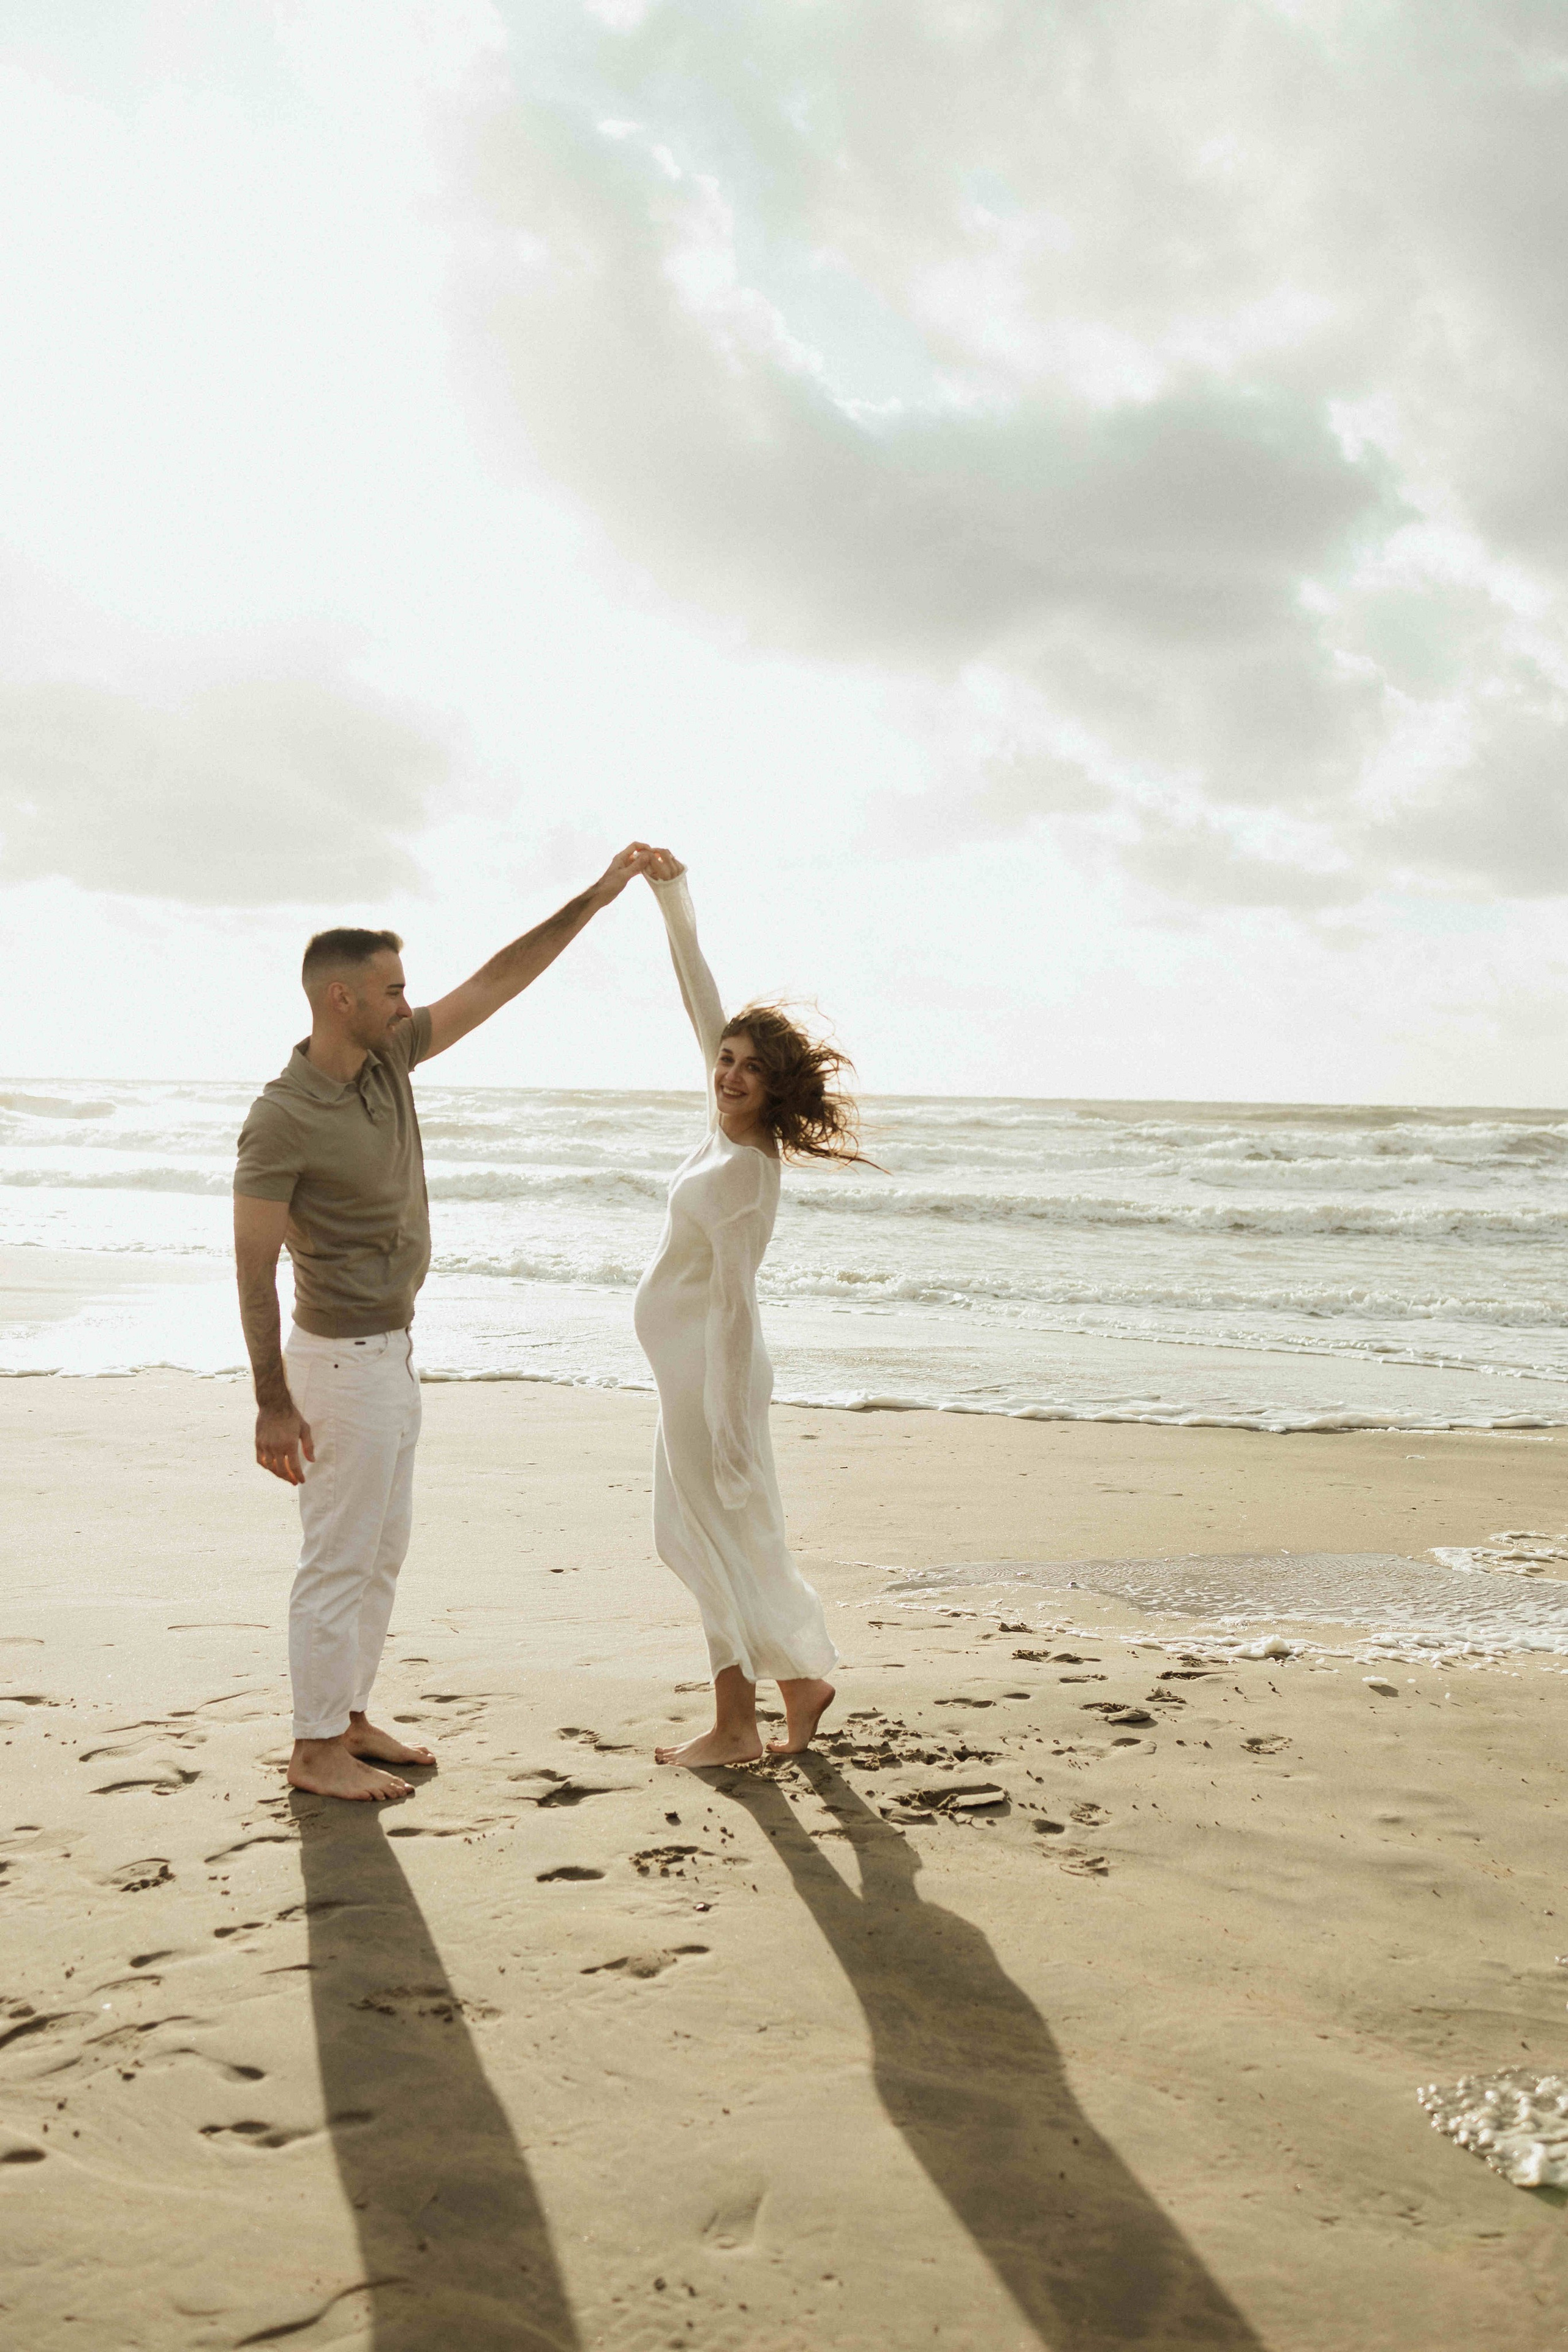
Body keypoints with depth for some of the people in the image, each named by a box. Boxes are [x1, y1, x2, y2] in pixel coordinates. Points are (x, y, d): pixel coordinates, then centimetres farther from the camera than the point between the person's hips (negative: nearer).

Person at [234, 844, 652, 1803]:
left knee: (383, 1551, 16)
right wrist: (273, 1403, -19)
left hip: (393, 1351, 9)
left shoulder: (390, 1056, 2)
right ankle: (315, 1751, 14)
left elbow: (498, 982, 4)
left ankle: (350, 1720, 29)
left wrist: (598, 896, 0)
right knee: (340, 1558, 1)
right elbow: (255, 1267, -18)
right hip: (344, 1362, -9)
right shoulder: (282, 1119, -20)